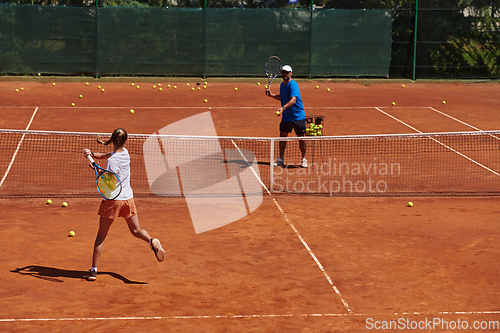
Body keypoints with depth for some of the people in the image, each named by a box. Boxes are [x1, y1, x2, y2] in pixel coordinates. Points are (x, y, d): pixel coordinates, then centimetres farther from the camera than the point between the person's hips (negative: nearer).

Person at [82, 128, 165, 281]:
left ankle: (94, 270, 8)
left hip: (113, 200, -5)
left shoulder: (112, 161, -19)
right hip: (128, 198, 5)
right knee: (136, 230, 16)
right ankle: (153, 242, -16)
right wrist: (91, 153, -6)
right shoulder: (125, 153, 1)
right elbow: (104, 155, 9)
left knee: (101, 235, 6)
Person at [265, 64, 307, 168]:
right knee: (282, 136, 5)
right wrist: (271, 95, 11)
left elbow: (293, 99, -32)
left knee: (301, 138, -1)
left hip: (298, 116, -7)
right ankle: (281, 159, 15)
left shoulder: (293, 84, -18)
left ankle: (304, 159, 13)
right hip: (286, 117, 7)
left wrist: (283, 107, -45)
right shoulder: (282, 85, 8)